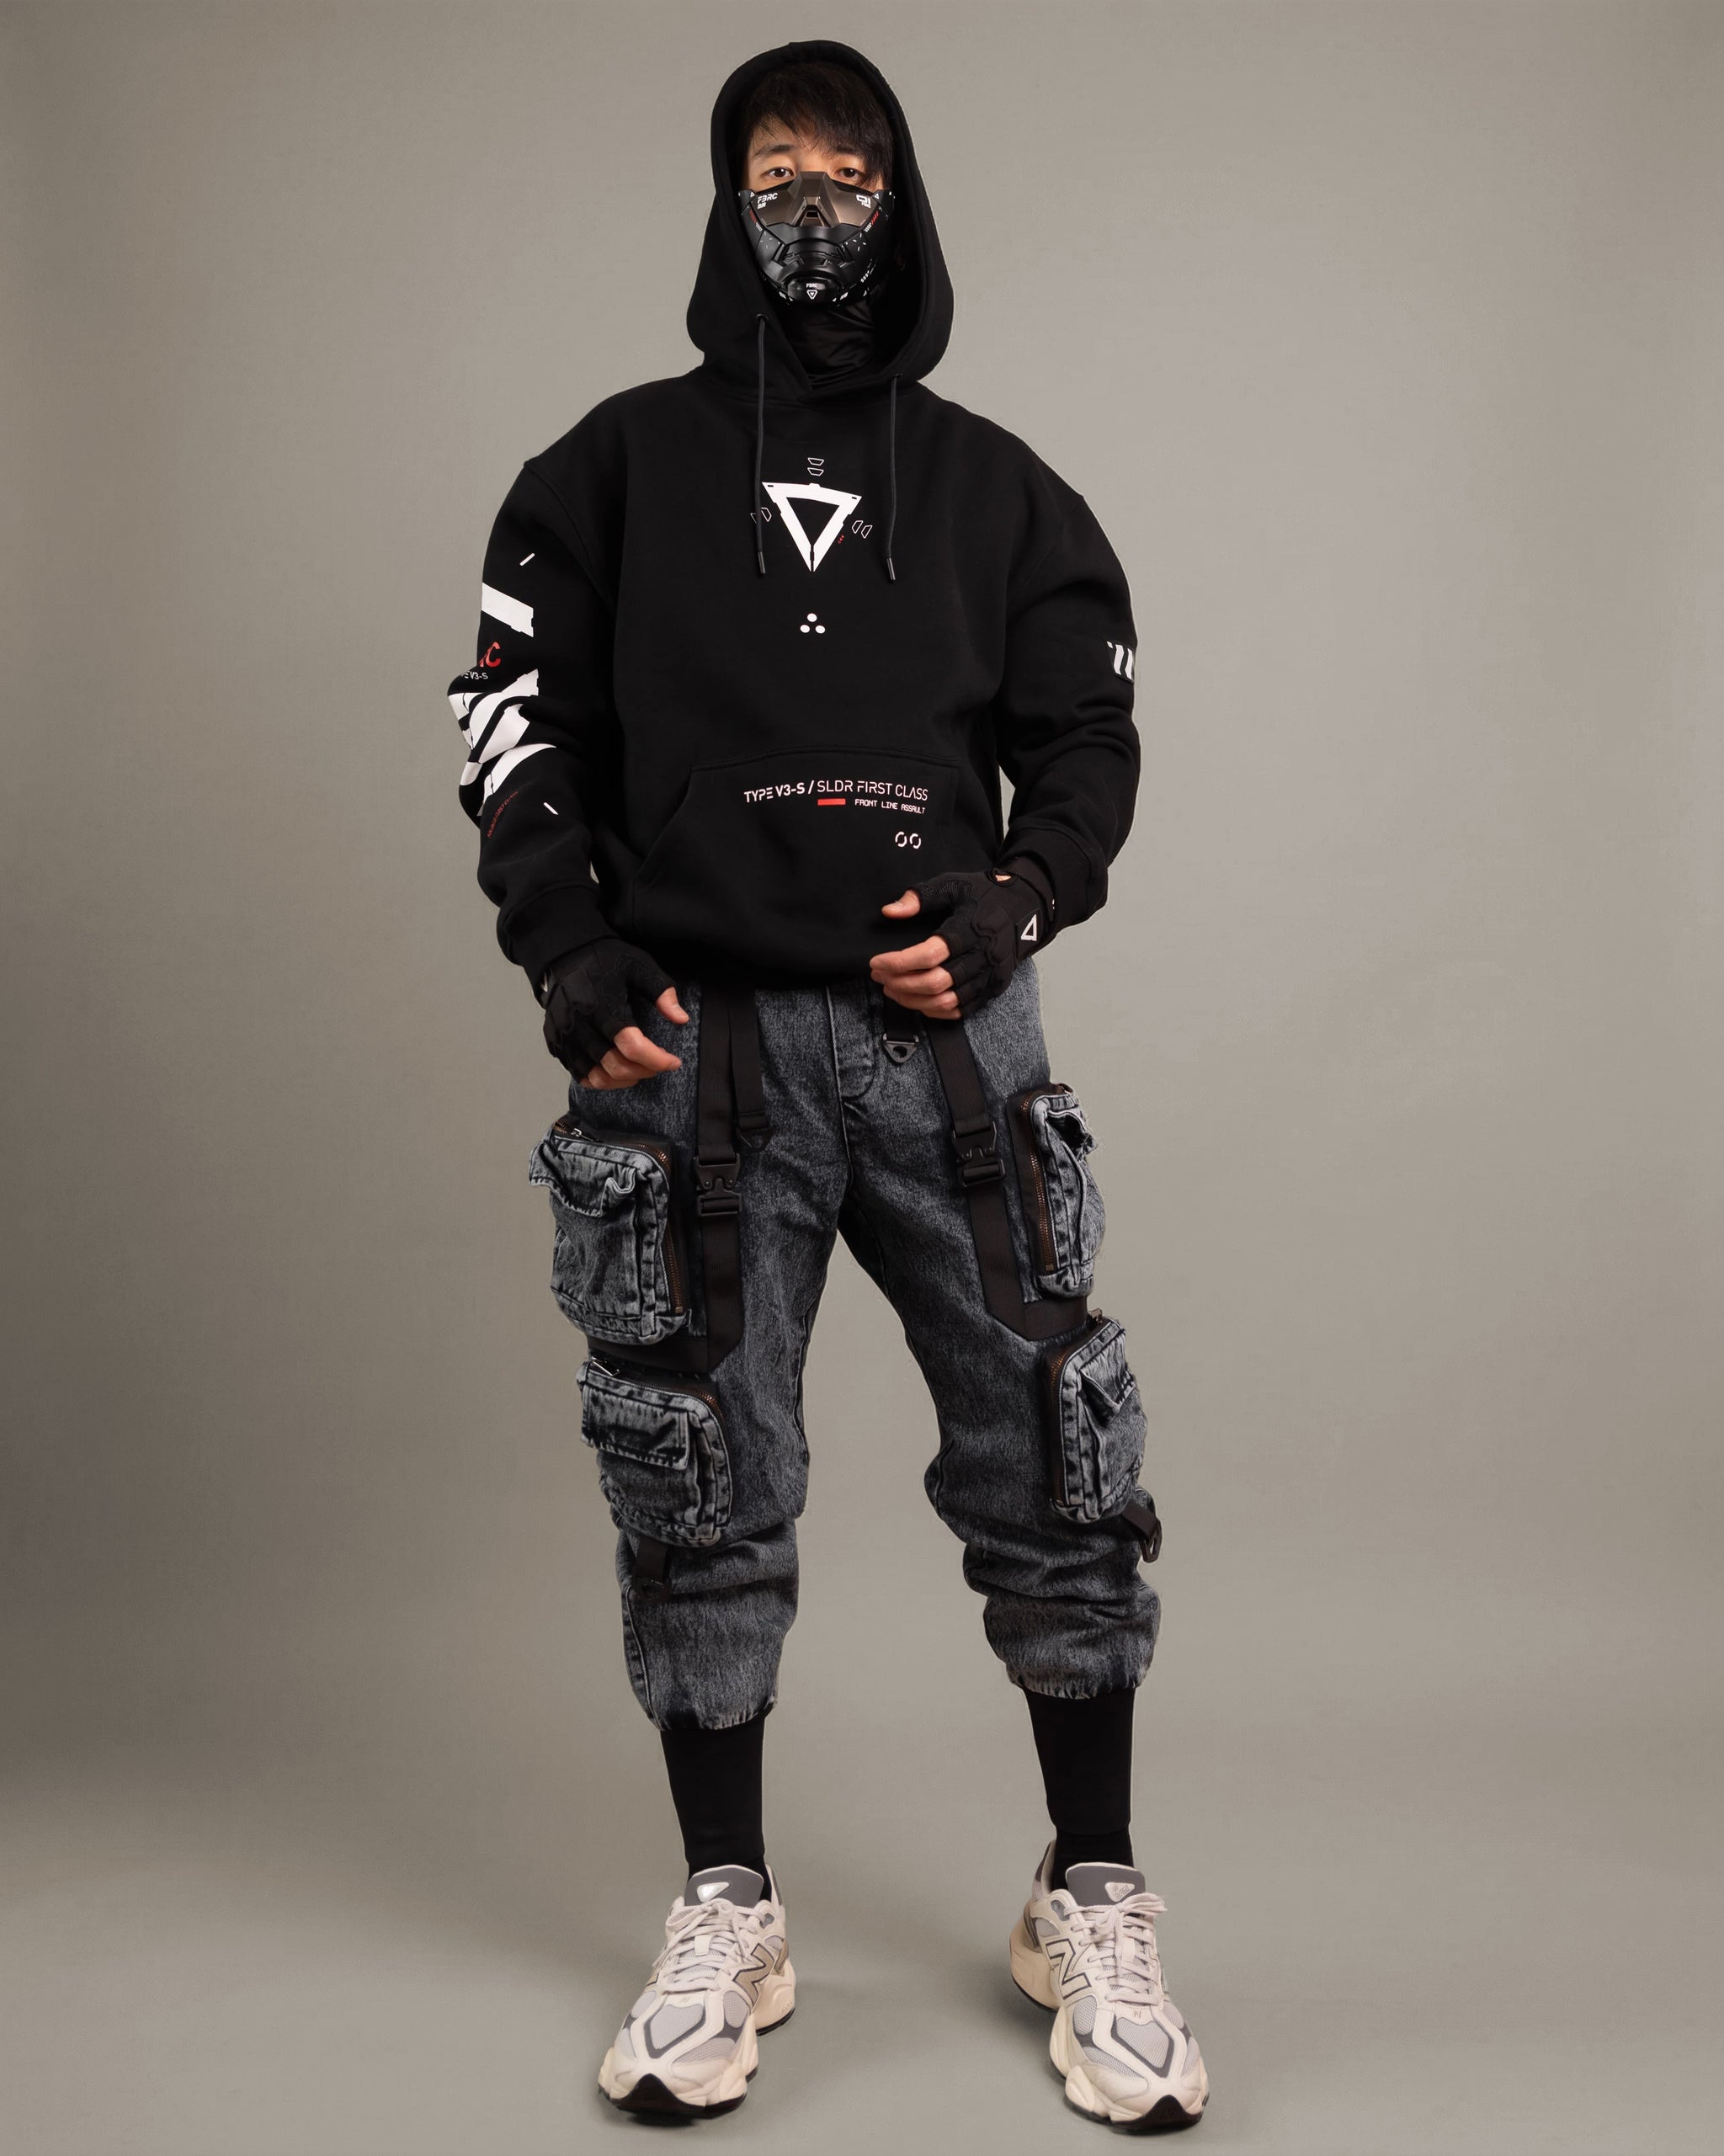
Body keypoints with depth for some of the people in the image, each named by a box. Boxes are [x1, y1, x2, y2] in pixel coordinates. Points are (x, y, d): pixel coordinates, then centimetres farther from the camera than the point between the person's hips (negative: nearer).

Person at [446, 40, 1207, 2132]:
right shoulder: (620, 465, 10)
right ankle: (724, 1917, 22)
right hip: (696, 1041, 0)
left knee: (1052, 1465, 0)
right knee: (700, 1489, 5)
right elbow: (512, 726, 8)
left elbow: (1088, 746, 12)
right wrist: (579, 965, -3)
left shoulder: (995, 489, 12)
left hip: (946, 1029, 1)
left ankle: (1092, 1909, 17)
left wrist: (1001, 914, -6)